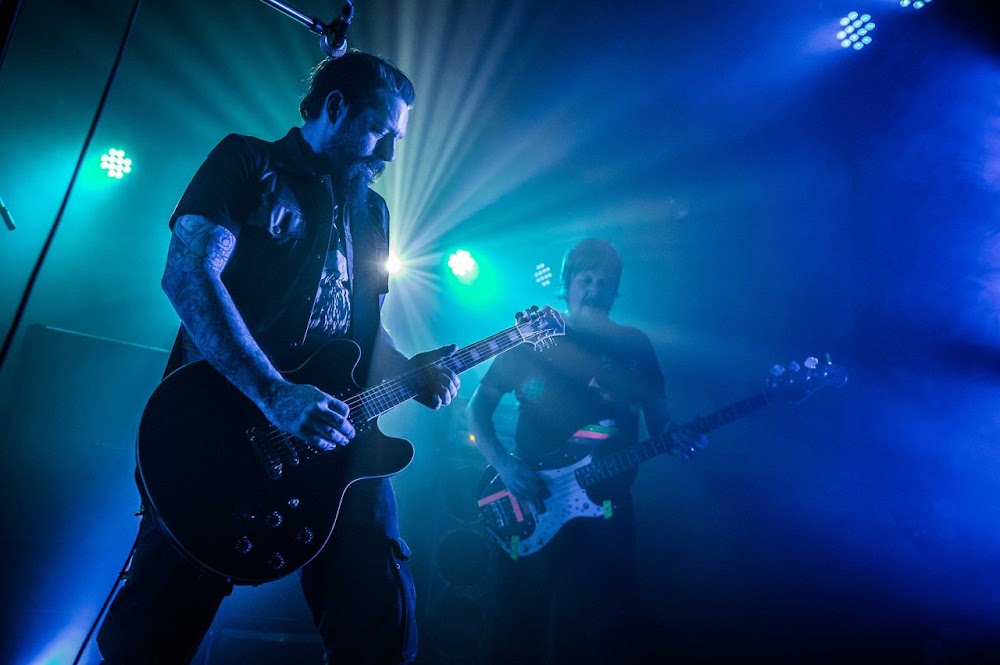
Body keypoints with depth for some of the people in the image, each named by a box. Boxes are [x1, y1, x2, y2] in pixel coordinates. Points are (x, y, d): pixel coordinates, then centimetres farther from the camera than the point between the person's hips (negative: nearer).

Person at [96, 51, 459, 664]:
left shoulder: (373, 211, 23)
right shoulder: (249, 163, 4)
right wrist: (275, 394, -22)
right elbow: (188, 274, -11)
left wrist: (409, 371, 2)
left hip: (332, 438, 5)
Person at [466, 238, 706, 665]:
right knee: (521, 629, 7)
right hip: (531, 508, -1)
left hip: (608, 509, 2)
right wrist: (503, 464, -12)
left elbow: (658, 416, 8)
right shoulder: (531, 339, 1)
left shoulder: (634, 345, 7)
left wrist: (676, 439, -14)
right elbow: (478, 405, 2)